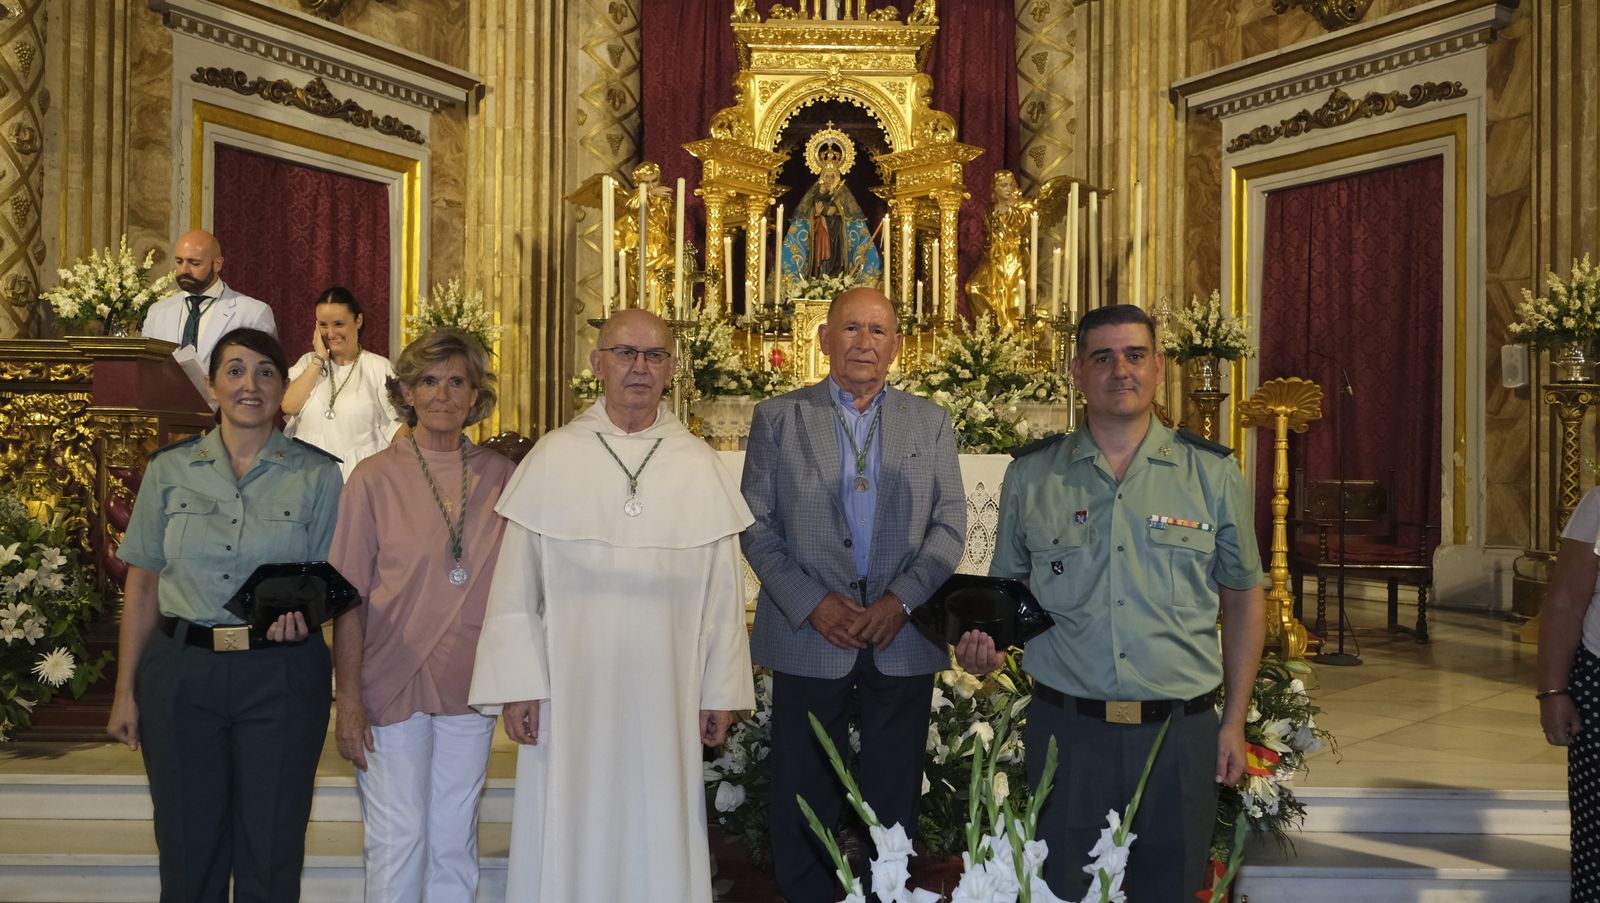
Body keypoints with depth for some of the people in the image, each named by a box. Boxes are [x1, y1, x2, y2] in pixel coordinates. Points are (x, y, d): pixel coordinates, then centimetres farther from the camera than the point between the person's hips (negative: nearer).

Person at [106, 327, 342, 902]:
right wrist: (125, 691, 5)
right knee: (188, 851, 10)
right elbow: (143, 584, 7)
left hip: (281, 673, -1)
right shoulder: (169, 470, 5)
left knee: (270, 856, 6)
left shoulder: (317, 474, 1)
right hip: (180, 671, 1)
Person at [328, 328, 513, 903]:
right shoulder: (374, 479, -5)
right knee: (397, 840, 3)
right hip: (391, 688, -3)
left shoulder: (500, 477, 2)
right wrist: (348, 699, -9)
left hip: (468, 688, 3)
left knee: (455, 841, 12)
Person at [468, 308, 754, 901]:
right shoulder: (553, 457, -2)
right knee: (569, 838, 9)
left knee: (659, 840, 10)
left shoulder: (699, 467, 1)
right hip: (570, 694, -1)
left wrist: (721, 692, 2)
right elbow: (516, 585, -1)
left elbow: (723, 588, 3)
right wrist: (518, 685, -6)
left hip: (666, 694, 1)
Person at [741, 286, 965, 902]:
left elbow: (950, 525, 2)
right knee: (805, 801, 9)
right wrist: (812, 604, -13)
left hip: (903, 638, 1)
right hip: (809, 637, -1)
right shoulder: (777, 418, 3)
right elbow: (757, 527, -2)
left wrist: (900, 600, -12)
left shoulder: (931, 422, 7)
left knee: (894, 800, 12)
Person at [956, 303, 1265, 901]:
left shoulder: (1213, 473, 2)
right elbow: (1006, 588, 13)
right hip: (1066, 730, 0)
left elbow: (1243, 599, 8)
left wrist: (1235, 721, 5)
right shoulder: (1030, 474, 3)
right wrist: (985, 641, -9)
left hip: (1180, 734, 0)